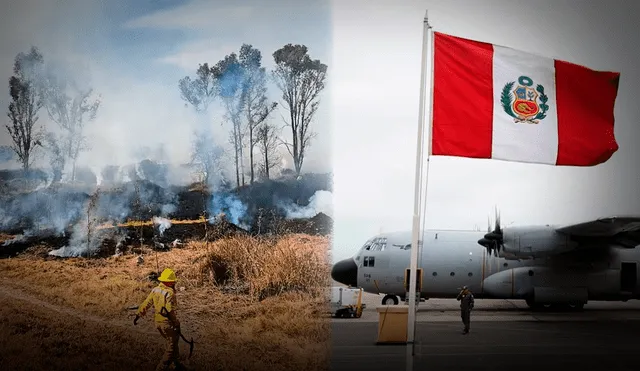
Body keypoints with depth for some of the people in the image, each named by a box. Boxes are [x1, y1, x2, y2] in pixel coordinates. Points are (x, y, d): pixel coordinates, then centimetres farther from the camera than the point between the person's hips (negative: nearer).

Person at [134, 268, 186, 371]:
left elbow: (145, 304, 6)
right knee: (172, 347, 2)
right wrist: (177, 324, -16)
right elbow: (170, 311, -23)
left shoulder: (155, 290, 3)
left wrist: (137, 316, 14)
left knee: (172, 342, 24)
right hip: (168, 323, -8)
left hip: (158, 322, 8)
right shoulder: (169, 293, -20)